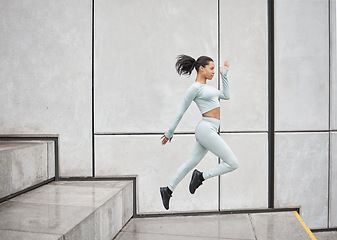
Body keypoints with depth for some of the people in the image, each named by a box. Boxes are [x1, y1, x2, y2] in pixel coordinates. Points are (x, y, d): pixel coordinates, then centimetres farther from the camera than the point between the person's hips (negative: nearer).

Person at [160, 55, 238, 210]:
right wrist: (170, 133, 1)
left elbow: (226, 96, 26)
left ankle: (168, 190, 27)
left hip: (209, 131, 10)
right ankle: (201, 176, 1)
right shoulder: (194, 88, -9)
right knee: (233, 164, -9)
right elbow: (181, 112, -5)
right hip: (206, 129, -10)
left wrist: (224, 75, 24)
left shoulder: (206, 87, 18)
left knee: (191, 163, 17)